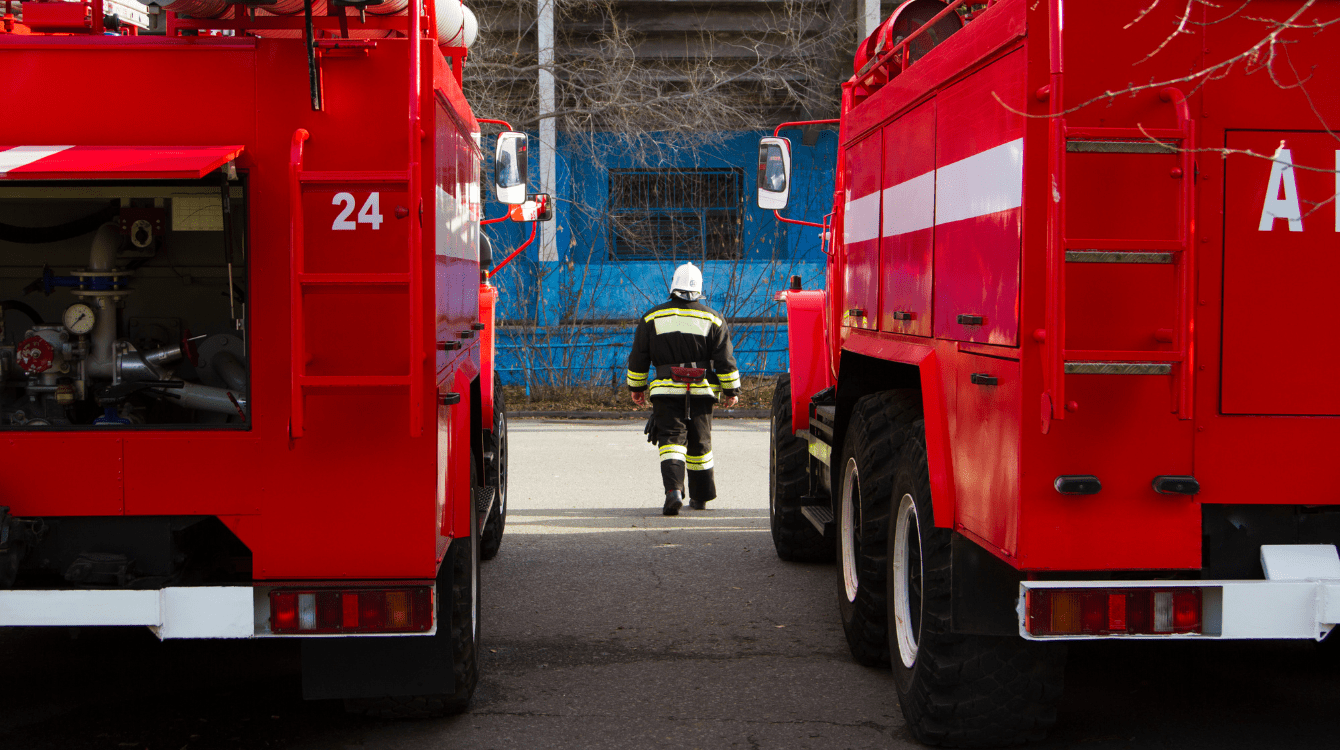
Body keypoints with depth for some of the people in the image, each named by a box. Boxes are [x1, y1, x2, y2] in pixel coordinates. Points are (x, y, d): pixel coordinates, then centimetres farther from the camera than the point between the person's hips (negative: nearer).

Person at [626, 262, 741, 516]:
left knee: (671, 440, -5)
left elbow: (638, 358, 7)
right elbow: (725, 359, 1)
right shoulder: (712, 319, 2)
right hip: (701, 391, 1)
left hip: (666, 390, -1)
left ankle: (673, 489, -27)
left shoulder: (652, 318, 2)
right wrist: (731, 390, 9)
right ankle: (700, 497, 23)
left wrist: (636, 388, 18)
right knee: (699, 443, 13)